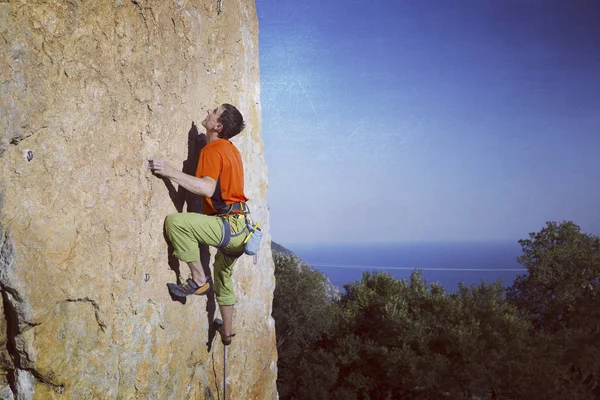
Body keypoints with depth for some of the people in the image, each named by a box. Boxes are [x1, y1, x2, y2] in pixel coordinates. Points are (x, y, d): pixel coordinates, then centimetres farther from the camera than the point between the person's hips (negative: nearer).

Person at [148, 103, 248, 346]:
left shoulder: (213, 150, -12)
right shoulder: (230, 149, 17)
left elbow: (208, 188, -26)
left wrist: (170, 171, -28)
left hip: (228, 226, -10)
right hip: (240, 228, 10)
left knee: (175, 221, -25)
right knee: (223, 275, 28)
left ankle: (199, 280, -13)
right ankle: (227, 331, 43)